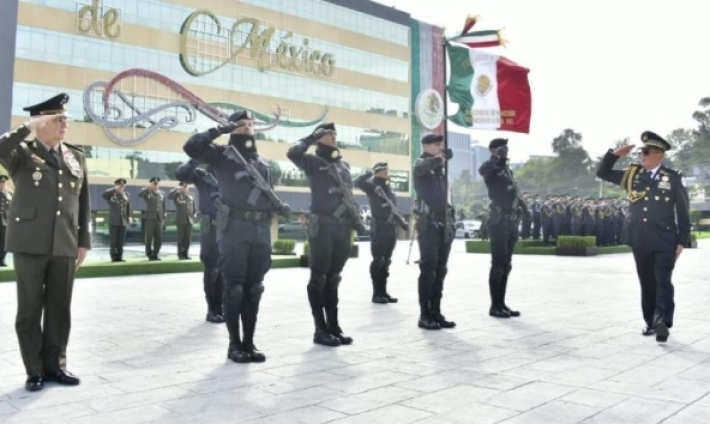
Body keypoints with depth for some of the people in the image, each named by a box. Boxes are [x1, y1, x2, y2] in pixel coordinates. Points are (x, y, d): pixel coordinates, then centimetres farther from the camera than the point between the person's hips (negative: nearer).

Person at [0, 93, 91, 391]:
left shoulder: (77, 157, 13)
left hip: (64, 246, 3)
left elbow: (83, 202, 13)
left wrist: (83, 241, 9)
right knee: (30, 309, 4)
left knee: (60, 309, 8)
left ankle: (55, 365, 21)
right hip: (30, 243, -3)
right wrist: (29, 126, -17)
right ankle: (34, 370, 15)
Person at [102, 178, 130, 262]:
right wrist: (114, 189, -18)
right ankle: (114, 257, 4)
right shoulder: (111, 194, -1)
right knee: (113, 240, -1)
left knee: (121, 240, 4)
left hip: (123, 221, 3)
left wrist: (129, 217, 5)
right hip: (113, 221, -3)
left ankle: (119, 256, 10)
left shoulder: (127, 195, 10)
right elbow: (103, 195, -22)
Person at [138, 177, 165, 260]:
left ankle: (155, 254, 15)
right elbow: (140, 194, -23)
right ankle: (150, 255, 11)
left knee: (159, 239, 2)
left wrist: (163, 217, 12)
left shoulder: (162, 194, 12)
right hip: (149, 218, -3)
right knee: (149, 238, 1)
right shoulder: (147, 192, 1)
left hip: (159, 218, 3)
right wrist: (148, 188, -31)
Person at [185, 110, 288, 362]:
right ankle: (234, 344, 8)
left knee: (254, 289, 7)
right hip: (234, 227, -5)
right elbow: (191, 147, -11)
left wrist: (279, 207, 3)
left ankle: (249, 342, 15)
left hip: (261, 230, 5)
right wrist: (220, 129, -9)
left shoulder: (263, 162, 21)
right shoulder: (223, 154, 4)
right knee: (234, 288, -2)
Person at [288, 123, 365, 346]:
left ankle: (334, 326, 17)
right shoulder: (313, 162, -1)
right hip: (322, 226, -6)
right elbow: (293, 153, -22)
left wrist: (356, 219, 16)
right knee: (319, 279, 0)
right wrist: (312, 137, -10)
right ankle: (320, 329, 6)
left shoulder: (344, 164, 19)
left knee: (333, 279, 11)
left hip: (343, 227, 6)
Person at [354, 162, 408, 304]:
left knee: (386, 262, 10)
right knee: (378, 261, -5)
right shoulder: (372, 186, -4)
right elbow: (358, 182, -23)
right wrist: (370, 173, -13)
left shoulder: (390, 189, 19)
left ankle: (383, 292, 16)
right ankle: (376, 294, 1)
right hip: (379, 228, -7)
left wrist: (402, 222, 18)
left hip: (391, 228, 7)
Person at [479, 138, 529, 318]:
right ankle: (495, 306, 0)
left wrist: (524, 207, 14)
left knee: (506, 264, 11)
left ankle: (502, 304, 18)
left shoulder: (508, 170, 19)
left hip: (512, 221, 8)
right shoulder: (491, 168, -6)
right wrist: (496, 157, -26)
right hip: (499, 221, -8)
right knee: (498, 264, -6)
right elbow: (482, 170, -32)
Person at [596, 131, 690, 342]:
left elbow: (683, 212, -1)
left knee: (663, 283, -6)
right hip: (640, 241, 4)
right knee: (647, 283, 12)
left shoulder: (673, 178, -3)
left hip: (664, 242, -4)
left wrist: (682, 241, -5)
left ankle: (663, 323, -9)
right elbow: (603, 173, 12)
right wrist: (615, 154, -3)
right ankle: (651, 323, 22)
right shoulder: (632, 174, 7)